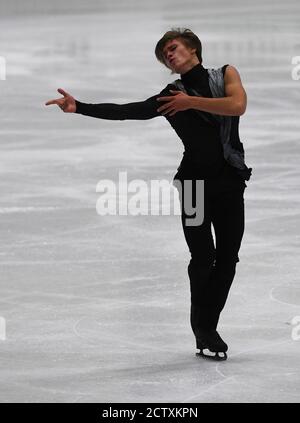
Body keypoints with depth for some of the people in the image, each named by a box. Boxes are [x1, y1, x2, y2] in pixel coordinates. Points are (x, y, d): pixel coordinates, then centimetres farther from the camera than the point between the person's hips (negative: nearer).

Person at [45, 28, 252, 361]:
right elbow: (123, 112, -4)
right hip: (196, 181, -1)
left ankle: (208, 327, 12)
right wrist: (79, 107, -16)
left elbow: (238, 105, -11)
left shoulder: (225, 74, 8)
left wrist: (191, 102, -7)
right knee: (203, 257, -12)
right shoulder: (169, 98, 6)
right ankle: (201, 327, 4)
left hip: (231, 181, 1)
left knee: (227, 258, 0)